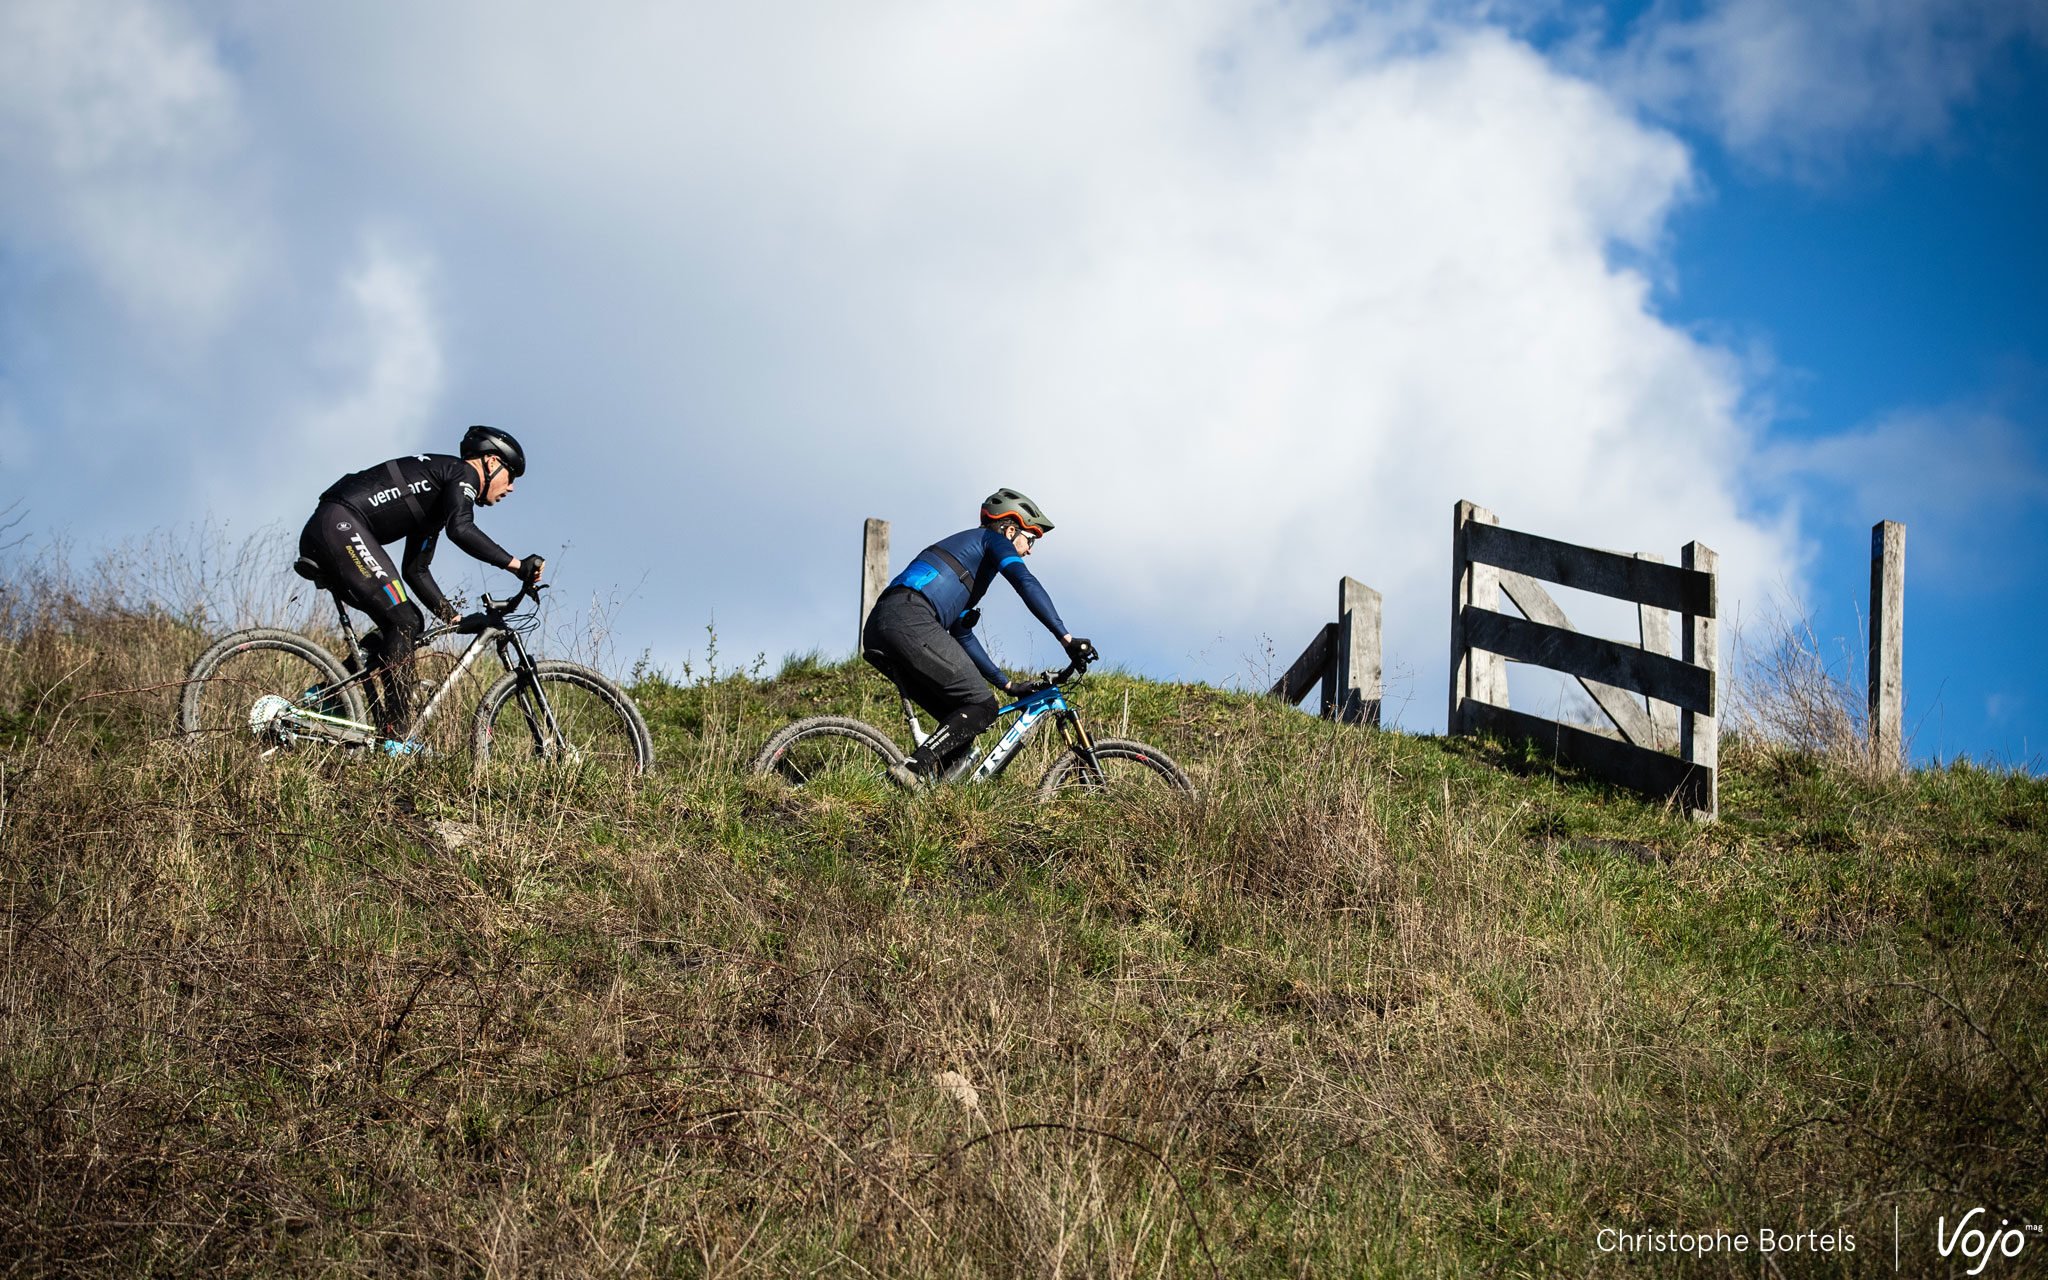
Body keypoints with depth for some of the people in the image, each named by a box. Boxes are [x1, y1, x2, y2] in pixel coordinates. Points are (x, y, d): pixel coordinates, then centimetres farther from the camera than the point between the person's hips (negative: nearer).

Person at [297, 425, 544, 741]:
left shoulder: (435, 501, 29)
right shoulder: (463, 473, 1)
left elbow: (415, 570, 30)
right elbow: (461, 529, -20)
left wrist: (452, 616, 23)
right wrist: (517, 565, -19)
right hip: (341, 526, -10)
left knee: (409, 623, 11)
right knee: (404, 623, -13)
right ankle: (395, 736, -18)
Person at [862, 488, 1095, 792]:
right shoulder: (992, 539, 12)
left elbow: (962, 636, 40)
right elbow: (1026, 584, -7)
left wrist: (1006, 684, 40)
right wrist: (1067, 638, -12)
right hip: (909, 621, -9)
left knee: (960, 724, 12)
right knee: (982, 707, -8)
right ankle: (913, 771, -20)